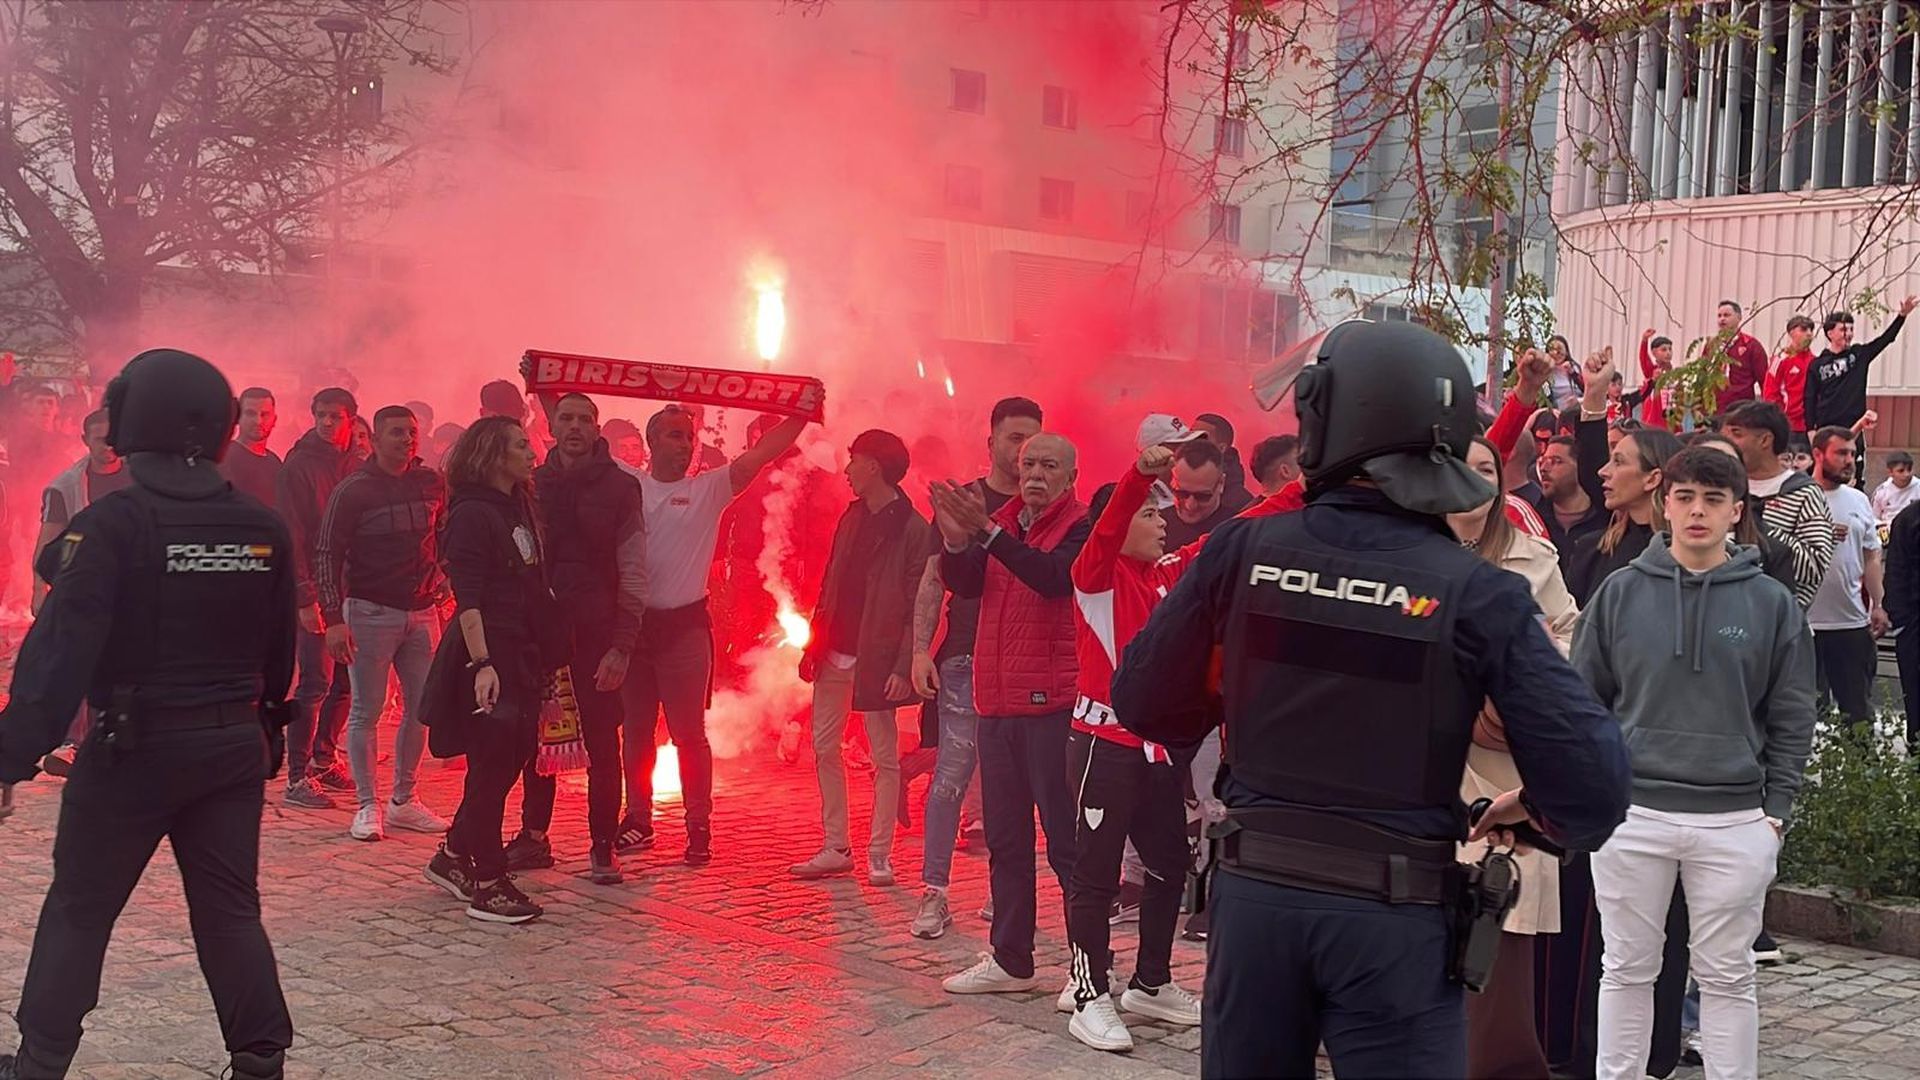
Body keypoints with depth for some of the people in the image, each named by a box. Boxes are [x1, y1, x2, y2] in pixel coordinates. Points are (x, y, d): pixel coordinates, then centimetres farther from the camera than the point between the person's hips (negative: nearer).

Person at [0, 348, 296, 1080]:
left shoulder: (111, 524, -15)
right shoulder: (263, 528, 1)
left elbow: (62, 648, -18)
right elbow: (280, 649, 9)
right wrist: (266, 730, 21)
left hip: (132, 748, -4)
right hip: (235, 747, 4)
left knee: (78, 911, 10)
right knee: (229, 910, 11)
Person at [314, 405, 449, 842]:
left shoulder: (432, 484, 6)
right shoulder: (353, 490, -7)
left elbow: (445, 540, 19)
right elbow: (327, 555, -8)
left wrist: (442, 590, 7)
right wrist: (334, 618, -14)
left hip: (422, 611, 5)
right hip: (371, 611, -5)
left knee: (421, 707, 8)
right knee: (367, 711, 0)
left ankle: (404, 801, 19)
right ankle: (367, 806, 7)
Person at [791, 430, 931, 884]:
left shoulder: (914, 530, -11)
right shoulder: (852, 517, 12)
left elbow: (918, 607, -14)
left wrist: (904, 668, -20)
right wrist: (815, 643, 10)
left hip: (877, 660, -8)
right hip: (835, 654, 8)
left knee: (884, 758, 1)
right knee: (824, 748, 9)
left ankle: (880, 855, 7)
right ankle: (836, 847, 18)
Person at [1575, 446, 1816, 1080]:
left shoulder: (1771, 603, 2)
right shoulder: (1621, 592, 2)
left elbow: (1791, 719, 6)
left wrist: (1776, 809, 1)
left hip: (1735, 821, 0)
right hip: (1630, 814, 0)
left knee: (1727, 975, 9)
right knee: (1627, 969, 9)